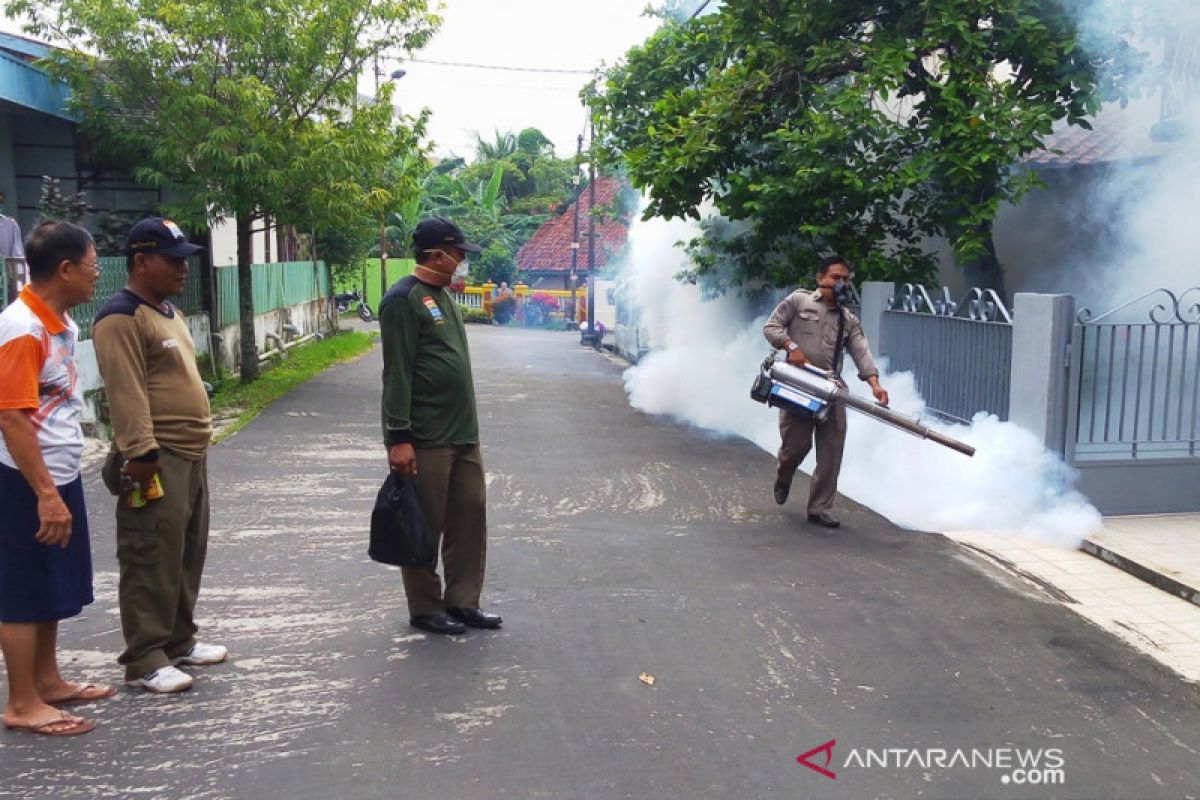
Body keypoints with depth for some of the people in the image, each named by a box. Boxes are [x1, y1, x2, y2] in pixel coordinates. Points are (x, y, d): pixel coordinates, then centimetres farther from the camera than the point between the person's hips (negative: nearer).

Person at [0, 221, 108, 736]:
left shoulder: (61, 322, 7)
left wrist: (59, 486, 18)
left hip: (61, 474, 9)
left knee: (55, 588, 18)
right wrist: (45, 494, -23)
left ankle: (47, 680, 32)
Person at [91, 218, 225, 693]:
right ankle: (144, 659, 6)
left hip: (191, 455, 10)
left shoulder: (168, 311, 17)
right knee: (152, 562, -3)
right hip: (157, 461, -10)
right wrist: (142, 454, -24)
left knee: (187, 555, 17)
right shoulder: (121, 318, -14)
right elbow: (127, 395, -21)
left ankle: (178, 640, 29)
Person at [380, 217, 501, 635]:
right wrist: (399, 437, -20)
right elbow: (397, 374, -17)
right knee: (425, 527, 3)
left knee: (471, 517, 10)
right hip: (426, 440, -9)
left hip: (464, 435, 9)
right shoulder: (404, 299, -12)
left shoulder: (443, 295, 16)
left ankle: (463, 602, 22)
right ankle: (425, 609, 16)